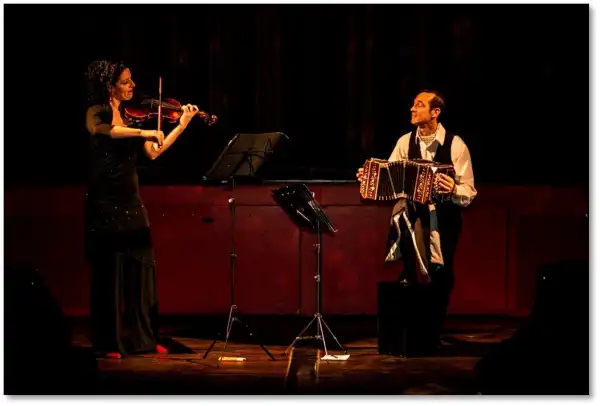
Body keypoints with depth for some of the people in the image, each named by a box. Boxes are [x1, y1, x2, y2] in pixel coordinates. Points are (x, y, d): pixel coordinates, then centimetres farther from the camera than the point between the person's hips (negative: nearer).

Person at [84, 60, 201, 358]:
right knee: (109, 272, -4)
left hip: (131, 201, 6)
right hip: (105, 202, -6)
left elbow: (153, 153, 7)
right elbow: (101, 131, -30)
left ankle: (143, 338, 10)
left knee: (141, 270, 3)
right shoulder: (97, 113, -6)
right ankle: (107, 343, 3)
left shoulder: (131, 116, 11)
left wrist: (182, 125, 4)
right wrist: (143, 131, -39)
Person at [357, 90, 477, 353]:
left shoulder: (455, 145, -7)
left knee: (440, 279, 1)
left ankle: (432, 337, 22)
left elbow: (469, 193, -9)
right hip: (412, 213, 2)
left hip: (443, 218, -2)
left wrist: (453, 189, -29)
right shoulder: (405, 142, 4)